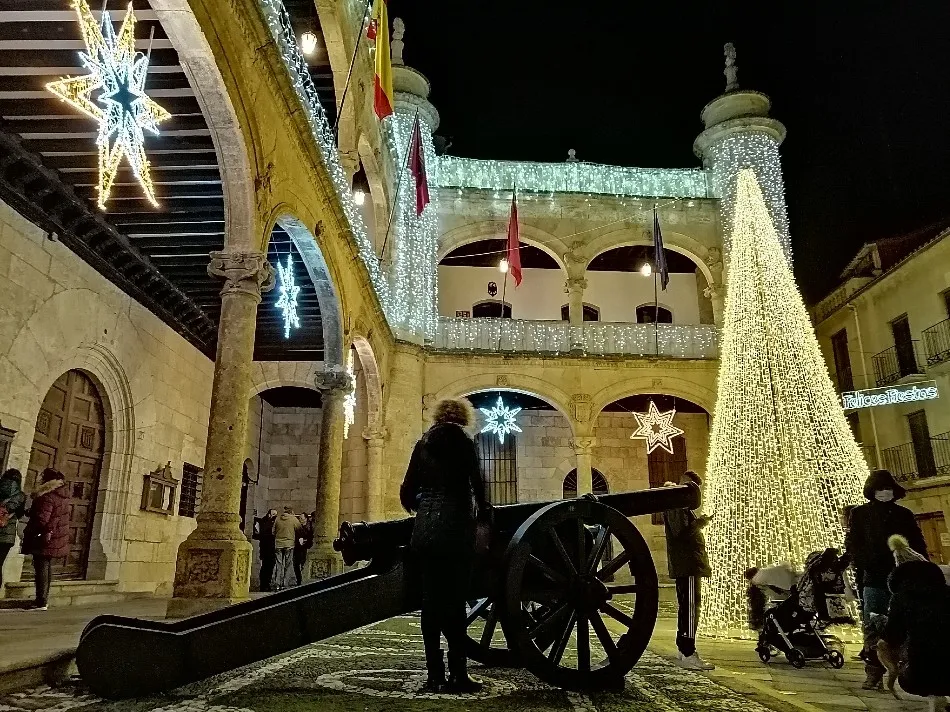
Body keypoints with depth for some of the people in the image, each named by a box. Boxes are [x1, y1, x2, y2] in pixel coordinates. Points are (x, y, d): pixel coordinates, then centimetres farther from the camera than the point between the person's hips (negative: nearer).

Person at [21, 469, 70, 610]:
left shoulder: (48, 497, -20)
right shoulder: (63, 496, 9)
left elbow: (41, 519, -23)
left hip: (45, 539, -9)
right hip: (56, 539, 9)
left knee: (41, 569, -4)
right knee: (47, 568, 16)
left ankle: (41, 602, -2)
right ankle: (44, 600, 22)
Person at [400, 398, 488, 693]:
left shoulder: (422, 443, 13)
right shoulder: (462, 441, -2)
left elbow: (407, 493, 12)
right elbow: (476, 485, -7)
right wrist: (483, 511, 9)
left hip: (424, 530, 5)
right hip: (454, 528, -5)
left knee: (431, 601, 8)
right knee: (455, 602, -1)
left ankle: (434, 674, 13)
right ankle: (458, 674, 3)